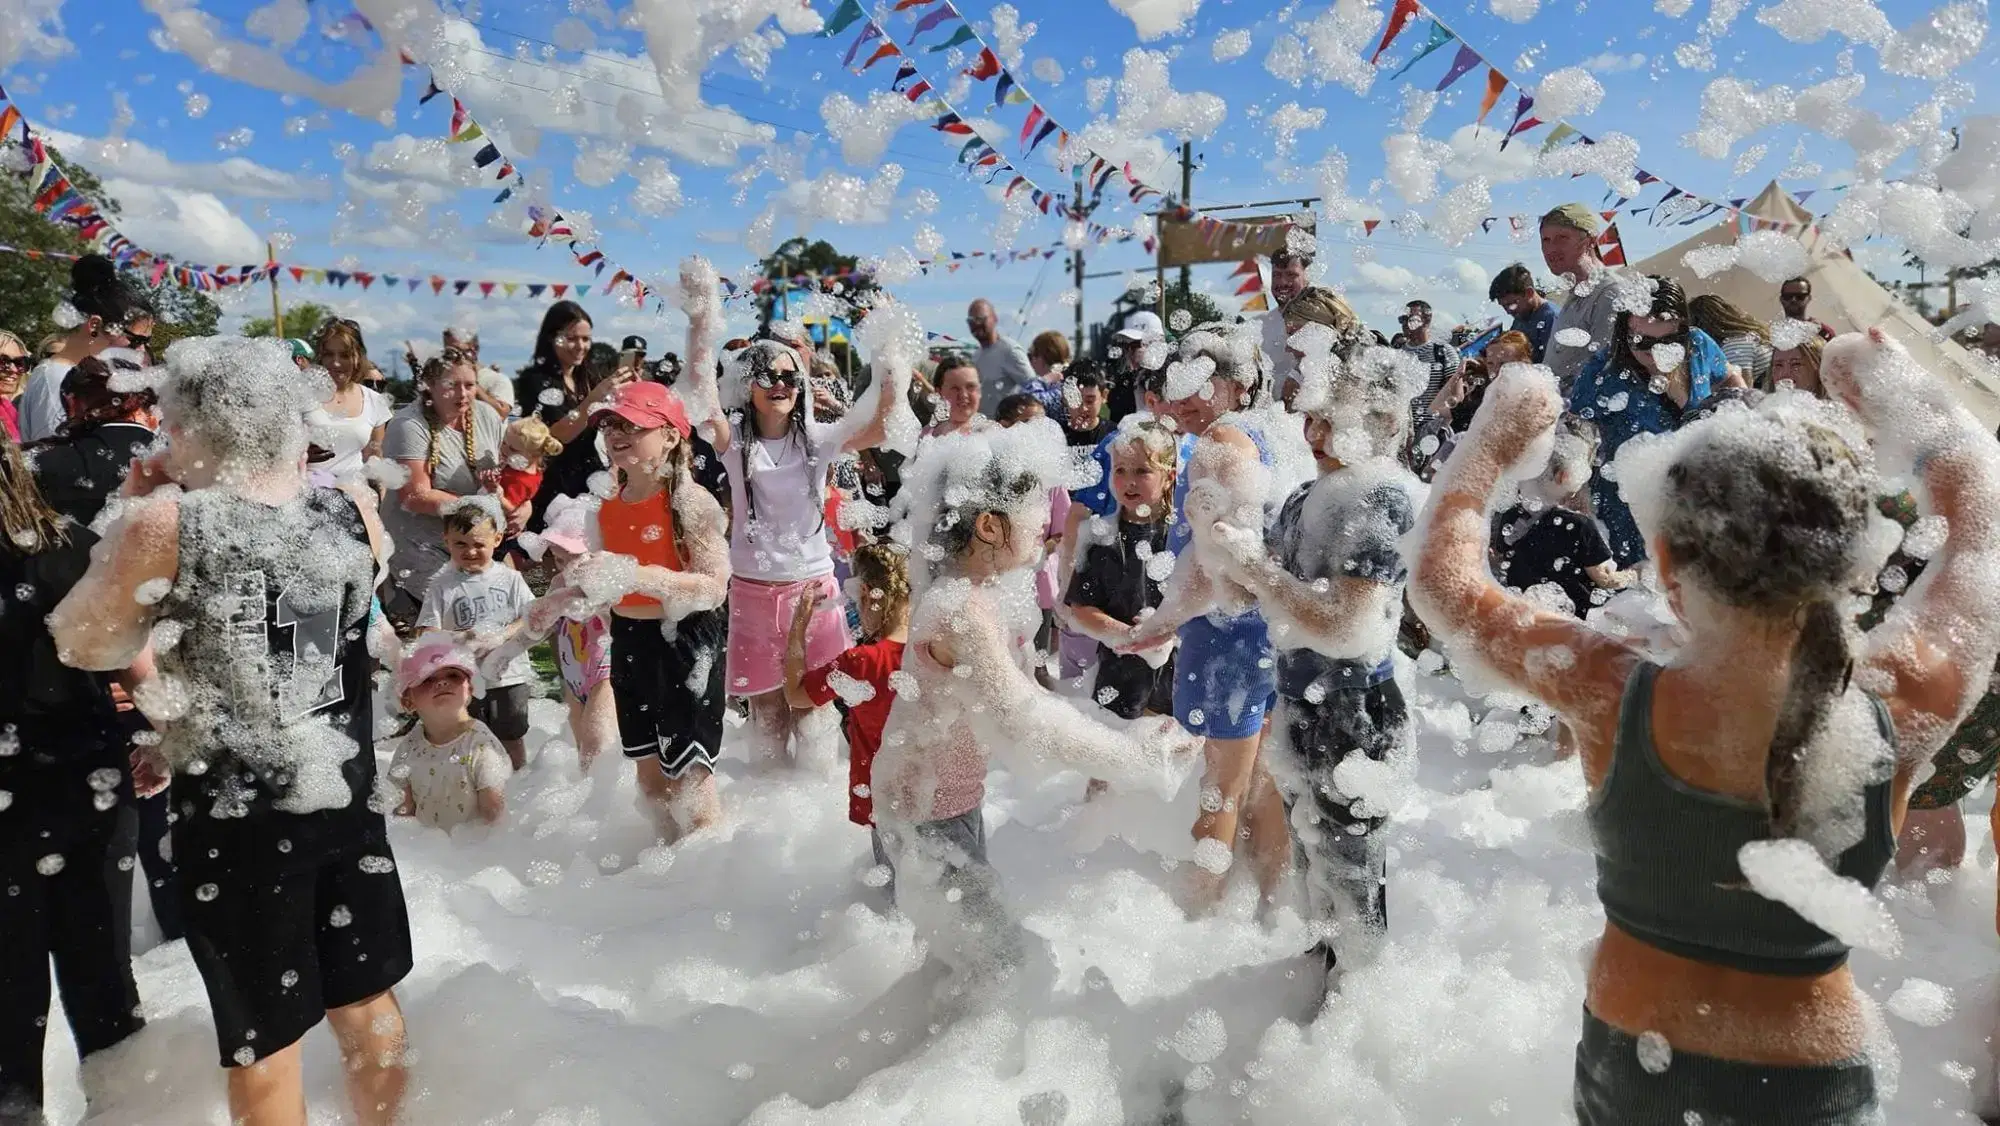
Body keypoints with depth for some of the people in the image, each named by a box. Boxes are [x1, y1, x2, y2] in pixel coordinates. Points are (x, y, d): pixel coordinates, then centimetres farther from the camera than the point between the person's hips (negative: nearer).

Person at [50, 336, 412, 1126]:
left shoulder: (164, 525, -15)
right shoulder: (355, 516, -5)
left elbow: (79, 644, -1)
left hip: (233, 818, -4)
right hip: (346, 799, 4)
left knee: (263, 1040, 12)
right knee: (366, 1004, 20)